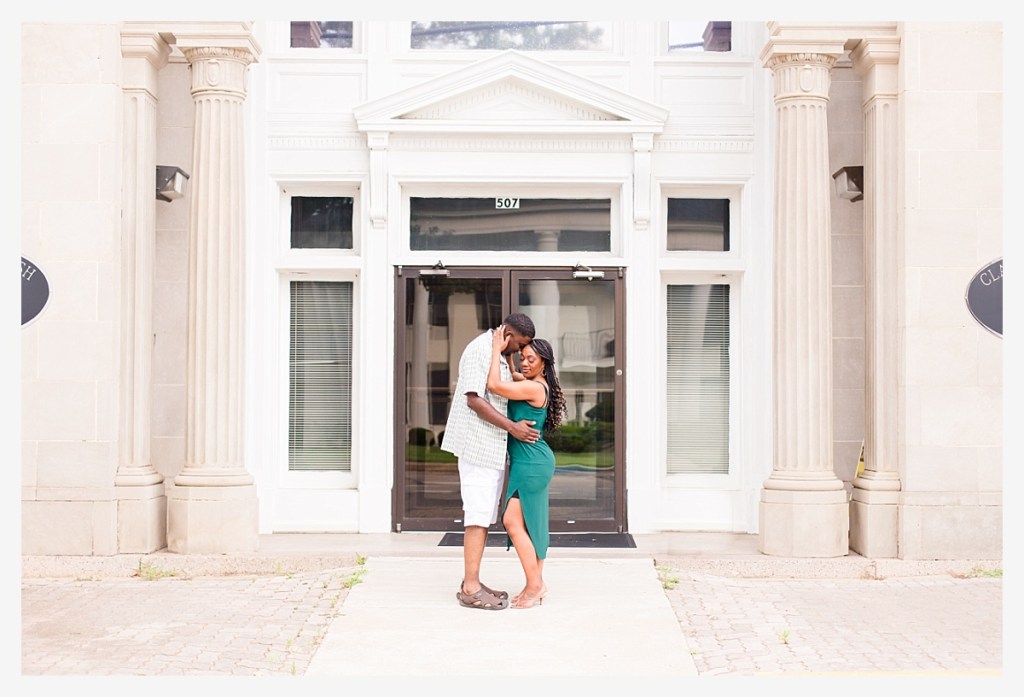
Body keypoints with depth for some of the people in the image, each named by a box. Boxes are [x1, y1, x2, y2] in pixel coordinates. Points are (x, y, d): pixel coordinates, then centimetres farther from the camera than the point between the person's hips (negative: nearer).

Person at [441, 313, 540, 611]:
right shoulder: (479, 350, -12)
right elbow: (474, 399, -19)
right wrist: (512, 427, -19)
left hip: (493, 448, 10)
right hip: (478, 445, -10)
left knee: (484, 517, 10)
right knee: (478, 515, -9)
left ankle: (472, 583, 15)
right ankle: (470, 588, -6)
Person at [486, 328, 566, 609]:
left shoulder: (535, 387, -19)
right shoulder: (531, 383, 10)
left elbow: (494, 385, -27)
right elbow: (511, 376, 30)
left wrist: (497, 349, -18)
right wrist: (507, 353, 14)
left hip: (531, 462, -10)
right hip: (532, 462, 10)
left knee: (512, 521, -9)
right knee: (531, 523, 13)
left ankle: (535, 584, -2)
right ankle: (536, 583, 19)